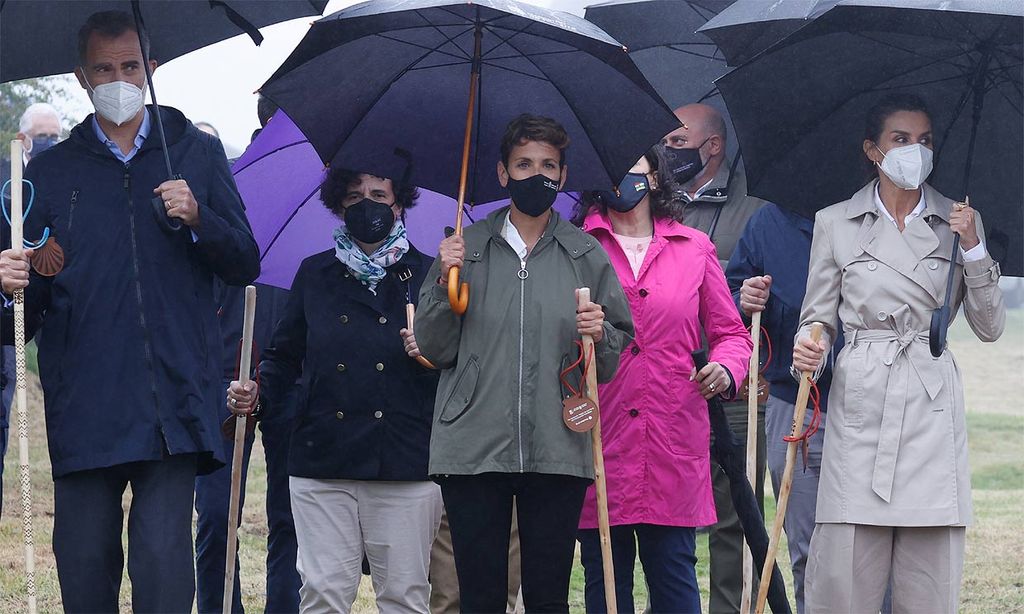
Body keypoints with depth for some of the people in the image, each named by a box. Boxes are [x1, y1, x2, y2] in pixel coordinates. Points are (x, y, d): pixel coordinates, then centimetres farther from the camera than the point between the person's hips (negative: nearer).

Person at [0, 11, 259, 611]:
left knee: (164, 563, -11)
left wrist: (197, 219, -8)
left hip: (173, 399, -1)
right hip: (83, 405, 1)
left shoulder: (199, 154, 14)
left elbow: (245, 265, 12)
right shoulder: (50, 171, 15)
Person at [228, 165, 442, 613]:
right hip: (322, 464, 1)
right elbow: (284, 354, 19)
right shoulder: (315, 274, 13)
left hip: (406, 464, -1)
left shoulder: (425, 275, 8)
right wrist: (257, 392, 1)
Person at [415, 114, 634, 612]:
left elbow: (615, 362, 11)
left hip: (558, 453, 0)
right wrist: (446, 283, -7)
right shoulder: (466, 248, 10)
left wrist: (600, 336, -10)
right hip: (474, 451, 0)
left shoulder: (587, 256, 11)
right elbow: (435, 349, 6)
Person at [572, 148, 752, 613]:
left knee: (674, 576, 0)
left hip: (674, 442, 1)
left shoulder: (694, 248, 12)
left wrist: (725, 368, -5)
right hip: (599, 442, -1)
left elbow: (730, 333, 17)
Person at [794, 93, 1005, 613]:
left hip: (933, 409, 1)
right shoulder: (835, 223, 8)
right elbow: (819, 318, 10)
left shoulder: (959, 224, 12)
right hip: (860, 402, -1)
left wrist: (973, 249, -3)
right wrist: (809, 350, -12)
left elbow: (989, 327, 9)